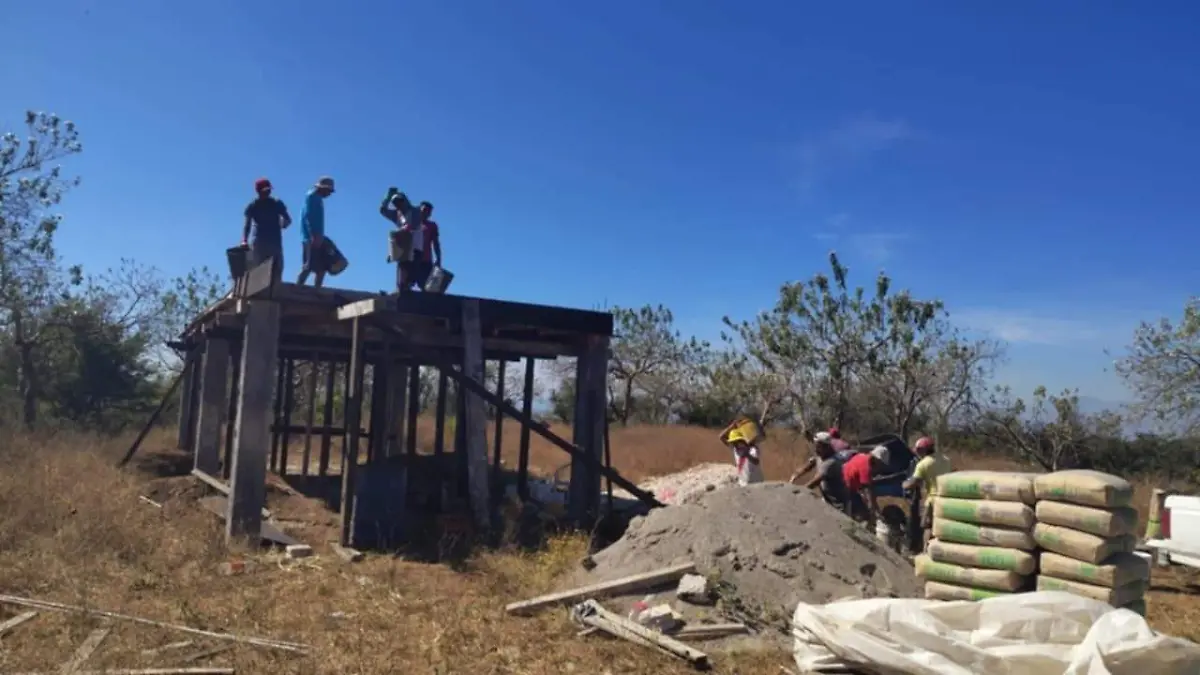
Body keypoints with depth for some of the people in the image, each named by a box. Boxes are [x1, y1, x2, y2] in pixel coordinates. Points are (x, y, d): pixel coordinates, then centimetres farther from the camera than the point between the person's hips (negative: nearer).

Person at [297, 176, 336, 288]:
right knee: (309, 267, -14)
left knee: (322, 268, 6)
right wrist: (314, 236, -24)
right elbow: (308, 217, -16)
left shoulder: (318, 199, 21)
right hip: (311, 238, -10)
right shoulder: (312, 196, -6)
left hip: (317, 238, 10)